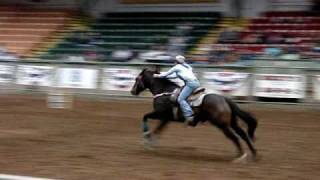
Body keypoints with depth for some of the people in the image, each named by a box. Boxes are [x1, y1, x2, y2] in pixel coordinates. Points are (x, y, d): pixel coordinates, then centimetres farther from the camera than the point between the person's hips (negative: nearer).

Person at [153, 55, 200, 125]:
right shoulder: (187, 66, 28)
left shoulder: (177, 67, 4)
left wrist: (158, 75, 31)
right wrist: (163, 75, 40)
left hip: (191, 83, -9)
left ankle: (189, 116, -28)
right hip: (196, 82, 9)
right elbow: (175, 75, 37)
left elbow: (167, 74, 15)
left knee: (181, 99, -14)